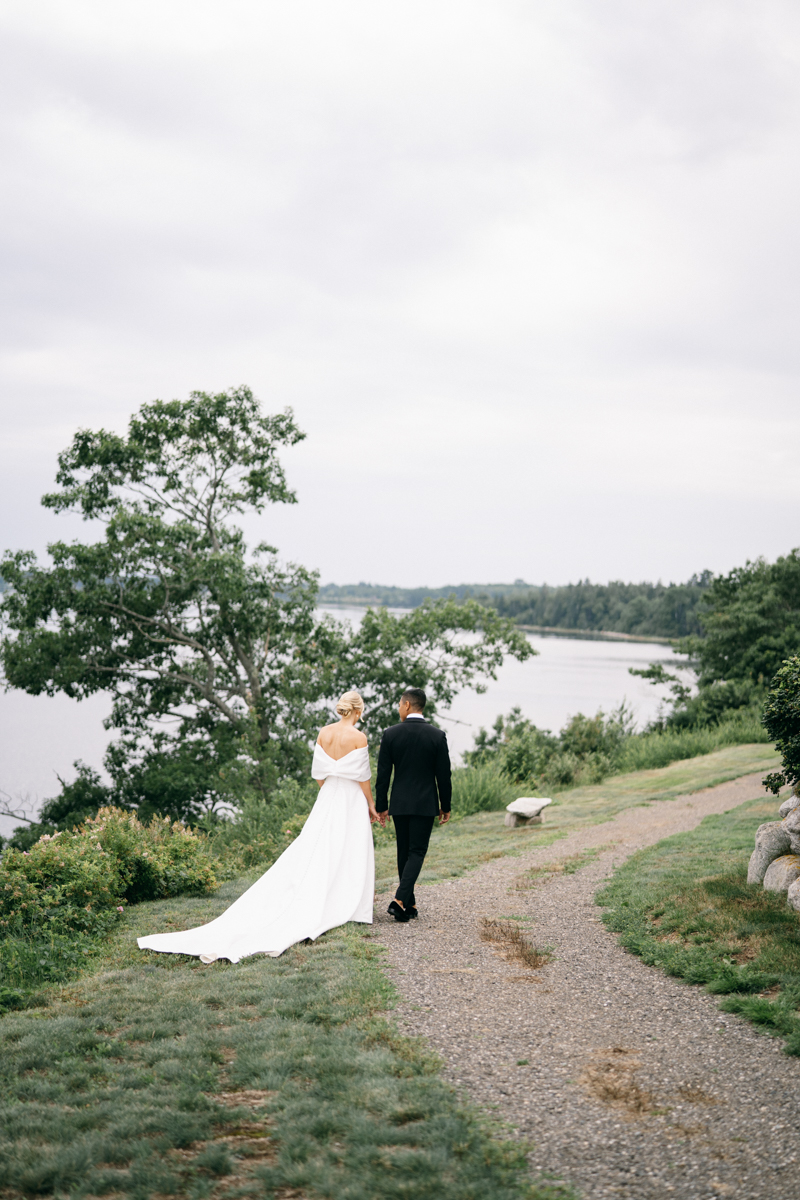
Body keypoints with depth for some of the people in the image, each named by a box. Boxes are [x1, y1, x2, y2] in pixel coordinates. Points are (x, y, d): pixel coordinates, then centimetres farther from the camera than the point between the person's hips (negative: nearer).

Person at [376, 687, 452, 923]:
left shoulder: (391, 734, -5)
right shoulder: (437, 736, -6)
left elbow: (383, 774, -3)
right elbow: (444, 775, -3)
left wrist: (381, 806, 6)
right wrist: (446, 806, 8)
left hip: (399, 803, 2)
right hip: (425, 804, -1)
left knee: (404, 852, 13)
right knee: (417, 852, 1)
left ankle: (409, 904, 19)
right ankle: (401, 899, -16)